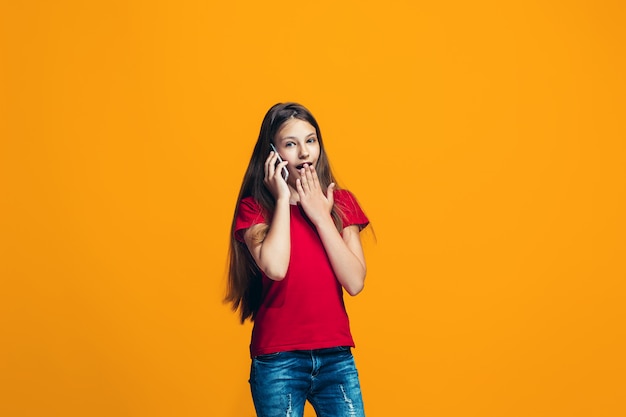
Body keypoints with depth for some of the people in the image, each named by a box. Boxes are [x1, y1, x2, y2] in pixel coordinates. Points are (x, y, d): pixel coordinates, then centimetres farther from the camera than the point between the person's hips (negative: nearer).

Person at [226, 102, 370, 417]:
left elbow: (354, 283, -6)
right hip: (278, 360, -2)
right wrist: (282, 199, -11)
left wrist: (321, 216, -9)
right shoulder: (254, 208, -2)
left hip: (336, 356, 2)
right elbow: (275, 268, -22)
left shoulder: (341, 202, 5)